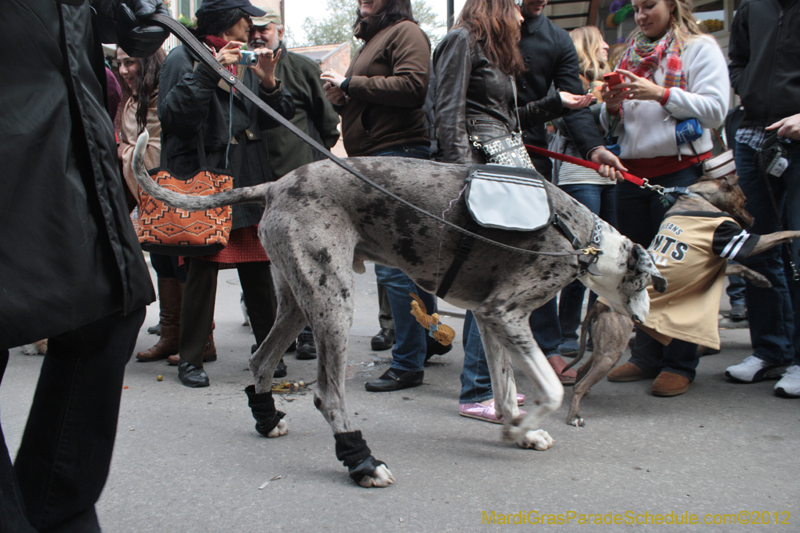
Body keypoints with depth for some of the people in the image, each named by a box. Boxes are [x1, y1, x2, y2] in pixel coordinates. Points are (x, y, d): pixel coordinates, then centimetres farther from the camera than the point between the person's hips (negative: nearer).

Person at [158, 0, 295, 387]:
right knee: (203, 269, -4)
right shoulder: (184, 58, -1)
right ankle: (190, 358, 8)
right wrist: (209, 73, -19)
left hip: (250, 179, 5)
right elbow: (172, 114, -14)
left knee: (258, 268, 6)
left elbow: (273, 119, 13)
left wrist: (268, 82, -5)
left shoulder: (245, 60, 18)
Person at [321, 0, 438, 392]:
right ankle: (429, 341, 23)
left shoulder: (405, 32, -3)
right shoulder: (373, 39, 26)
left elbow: (413, 85, -18)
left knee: (394, 265, -10)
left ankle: (408, 363, -4)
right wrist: (342, 95, 10)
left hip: (399, 153, -10)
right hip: (374, 159, 10)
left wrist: (351, 83, -11)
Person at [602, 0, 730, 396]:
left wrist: (661, 94, -15)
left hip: (679, 172, -6)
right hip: (631, 171, 6)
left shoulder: (700, 48, 3)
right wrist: (612, 107, 0)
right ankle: (646, 356, 15)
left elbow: (715, 109, -9)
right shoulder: (631, 53, 20)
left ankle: (679, 364, 1)